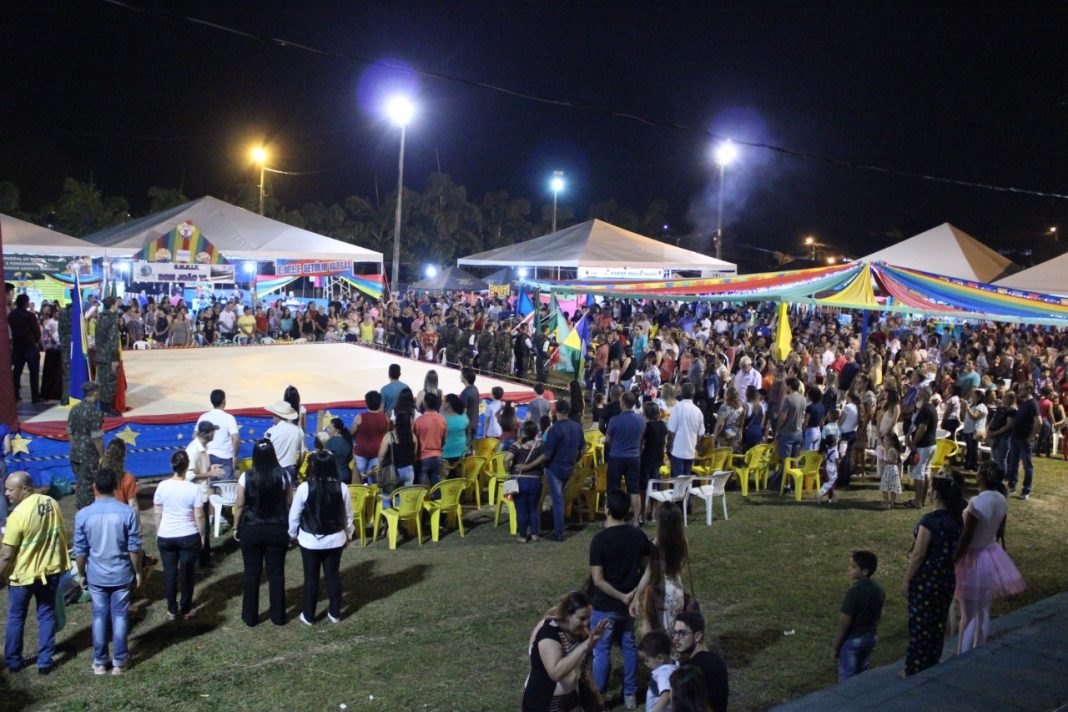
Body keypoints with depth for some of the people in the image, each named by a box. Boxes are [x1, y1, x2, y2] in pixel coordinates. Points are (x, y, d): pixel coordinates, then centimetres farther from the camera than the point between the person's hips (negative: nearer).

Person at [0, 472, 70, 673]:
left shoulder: (18, 515, -24)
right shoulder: (52, 503, -5)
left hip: (23, 574, -5)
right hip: (50, 569, 5)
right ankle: (45, 662, 18)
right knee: (46, 615, 15)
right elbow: (61, 534, 6)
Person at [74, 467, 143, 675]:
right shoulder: (128, 513, -15)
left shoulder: (83, 515, -11)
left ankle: (100, 662, 21)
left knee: (99, 616, 13)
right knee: (119, 616, 10)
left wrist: (82, 574, 11)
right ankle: (119, 661, 17)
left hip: (96, 576, 1)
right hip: (122, 575, -1)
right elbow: (134, 548, -10)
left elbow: (80, 551, -4)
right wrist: (138, 572, 4)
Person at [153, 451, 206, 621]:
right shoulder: (194, 488, -15)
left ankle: (172, 610, 19)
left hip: (165, 537, 2)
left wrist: (158, 533, 14)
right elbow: (199, 516, -10)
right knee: (186, 572, 13)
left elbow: (157, 513, 0)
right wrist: (203, 535, 4)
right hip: (189, 537, -1)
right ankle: (185, 608, 25)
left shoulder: (162, 486, -8)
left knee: (169, 573, 12)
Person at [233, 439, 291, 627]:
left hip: (251, 530, -1)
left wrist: (236, 527, 8)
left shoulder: (246, 477, -11)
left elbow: (239, 506, -5)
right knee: (276, 572, 10)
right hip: (277, 530, 1)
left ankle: (250, 617, 20)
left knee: (252, 573, 11)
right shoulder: (282, 476, -9)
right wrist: (287, 527, 12)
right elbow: (287, 505, -2)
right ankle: (278, 616, 19)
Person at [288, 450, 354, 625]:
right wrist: (348, 535, 16)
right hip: (335, 540, 2)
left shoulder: (304, 488, -17)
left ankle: (308, 616, 22)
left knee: (311, 578, 11)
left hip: (310, 541, -2)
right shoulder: (341, 488, -10)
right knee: (333, 575, 14)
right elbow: (348, 515, 0)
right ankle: (335, 613, 24)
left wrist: (293, 534, 11)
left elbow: (294, 515, -7)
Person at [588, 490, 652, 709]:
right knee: (629, 647, 18)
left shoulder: (600, 539, -21)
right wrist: (635, 594, -6)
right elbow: (647, 568, 0)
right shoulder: (638, 535, -5)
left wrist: (622, 597, -12)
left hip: (605, 606, -5)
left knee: (601, 650, 10)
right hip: (629, 604, 5)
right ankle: (630, 694, 28)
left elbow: (598, 580, -21)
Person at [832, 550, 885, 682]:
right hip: (870, 638, 7)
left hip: (851, 640, -7)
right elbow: (878, 617, 9)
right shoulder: (879, 590, -2)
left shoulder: (854, 591, -25)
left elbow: (845, 622, -21)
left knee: (847, 679, 6)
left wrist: (835, 645, -12)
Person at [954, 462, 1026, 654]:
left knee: (968, 614, 2)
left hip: (974, 558, -7)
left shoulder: (976, 503, -27)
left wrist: (953, 561, -12)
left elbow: (966, 537, -22)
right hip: (992, 554, 7)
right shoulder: (1002, 500, -4)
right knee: (984, 610, 19)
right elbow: (1000, 532, 8)